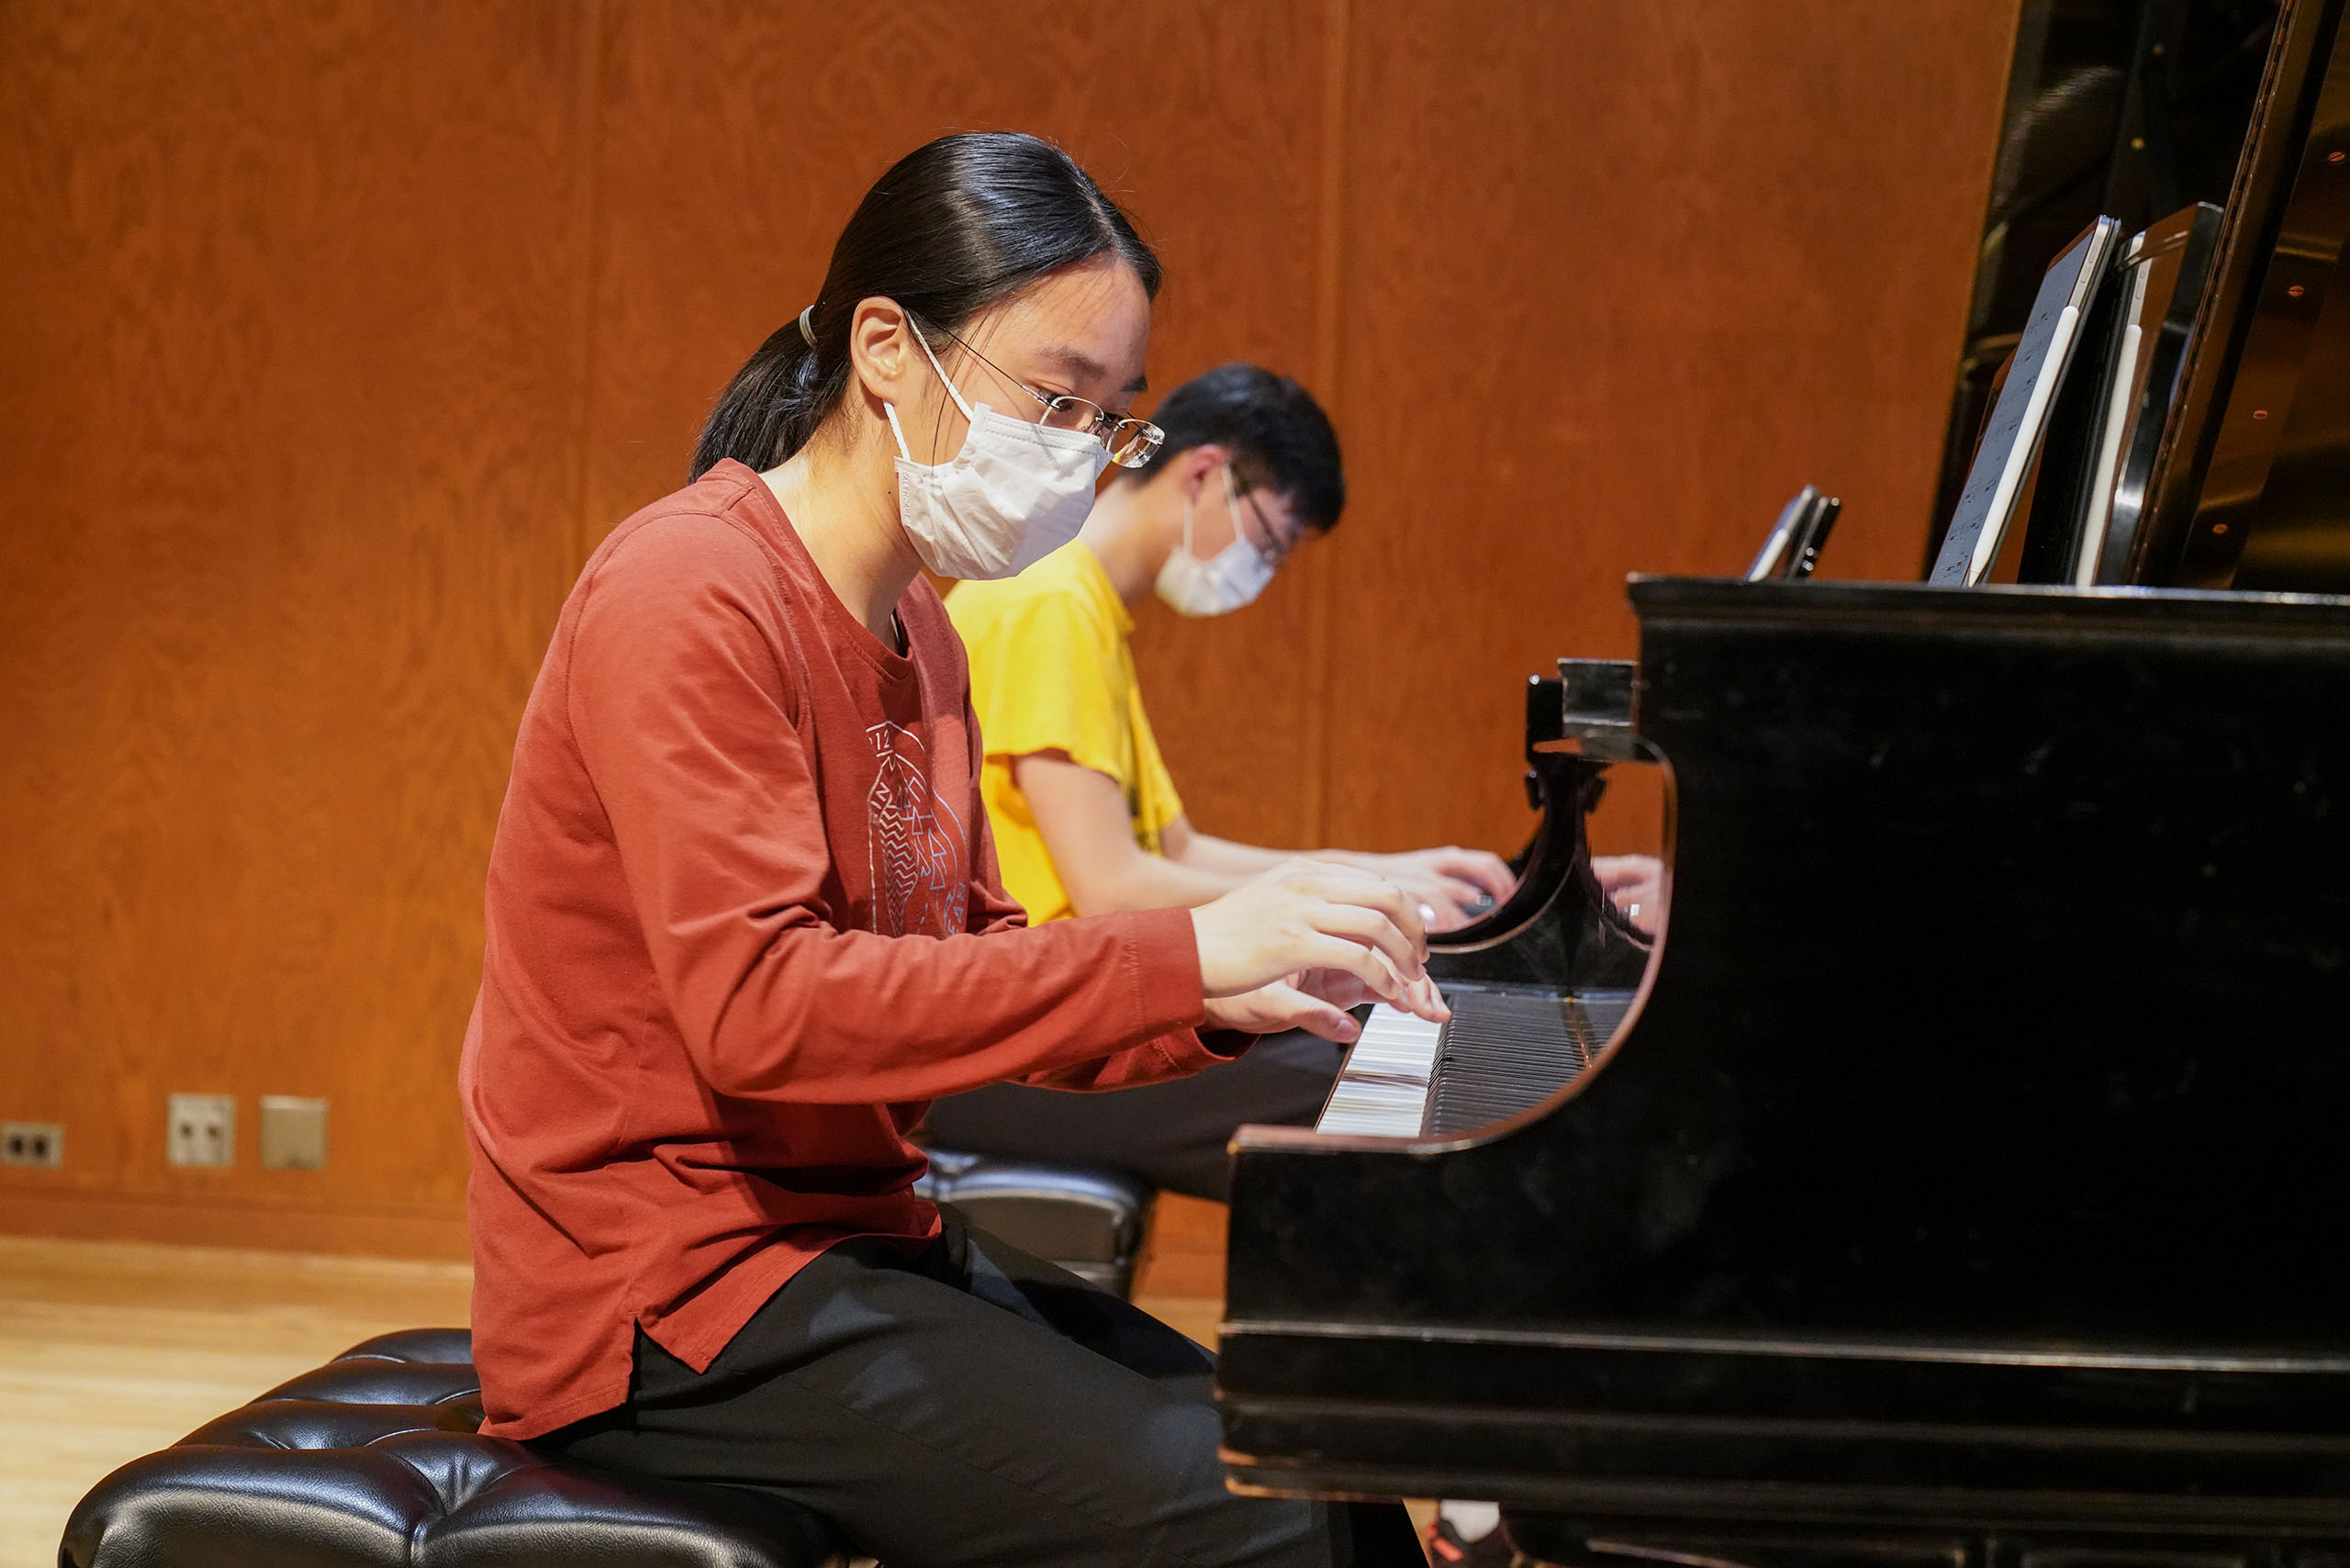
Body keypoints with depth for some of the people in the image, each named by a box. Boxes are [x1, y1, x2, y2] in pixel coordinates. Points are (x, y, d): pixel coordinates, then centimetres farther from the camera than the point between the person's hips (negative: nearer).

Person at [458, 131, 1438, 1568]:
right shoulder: (688, 592, -15)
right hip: (672, 1291, -9)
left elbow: (964, 979, 13)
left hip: (856, 1234, 9)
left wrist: (1239, 995, -6)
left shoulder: (919, 635, 15)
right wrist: (1179, 955, -27)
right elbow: (757, 1006, -26)